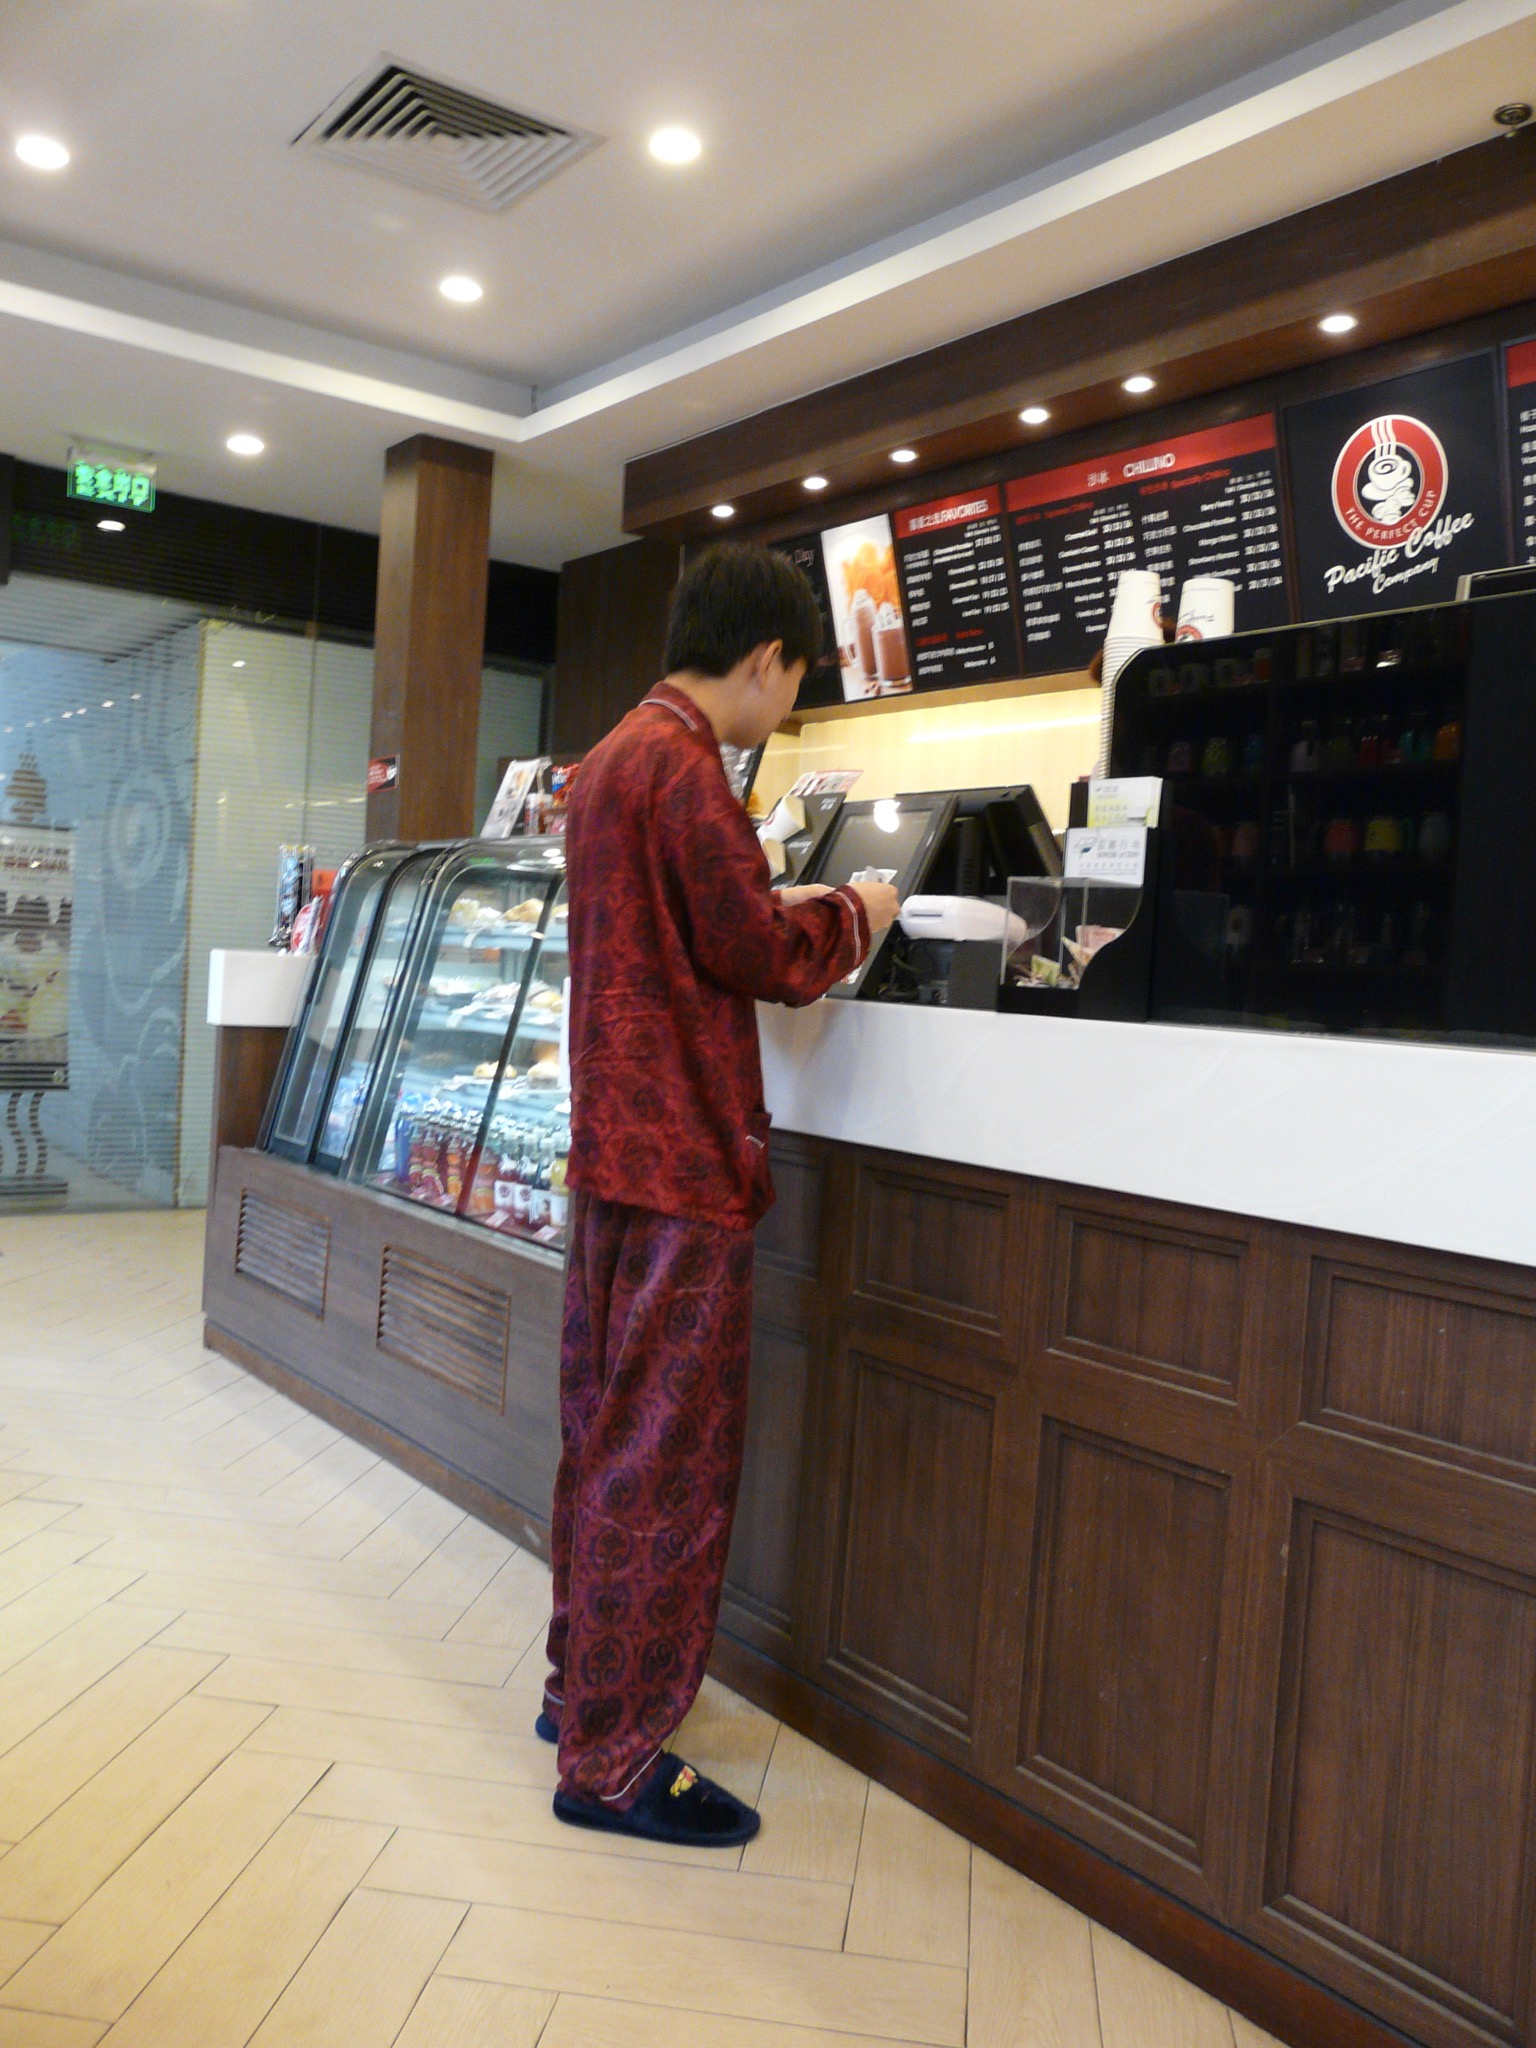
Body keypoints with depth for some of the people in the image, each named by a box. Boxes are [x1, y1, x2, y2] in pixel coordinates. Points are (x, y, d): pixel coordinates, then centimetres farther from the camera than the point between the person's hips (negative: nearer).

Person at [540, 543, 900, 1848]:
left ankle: (584, 1682, 31)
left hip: (615, 1144, 10)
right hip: (681, 1155, -10)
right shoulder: (682, 765, -16)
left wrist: (786, 912, 18)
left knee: (605, 1430, 17)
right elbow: (763, 957, -15)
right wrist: (853, 916, 1)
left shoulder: (612, 758, 16)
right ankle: (616, 1755, 10)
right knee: (667, 1456, -1)